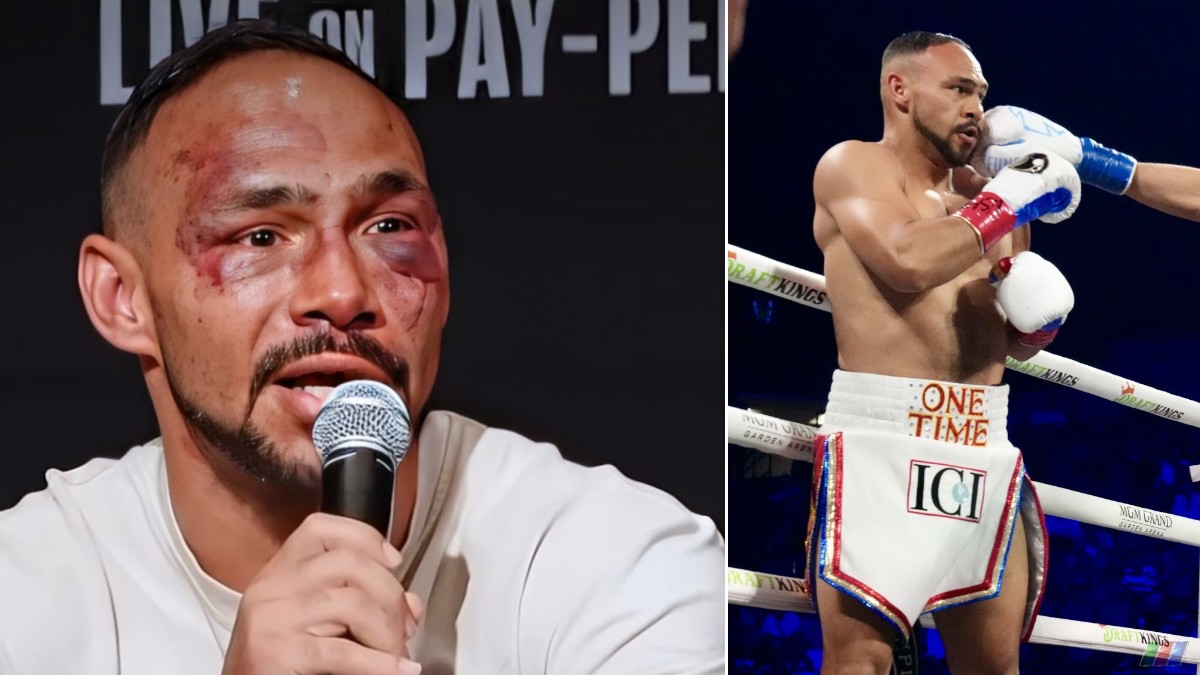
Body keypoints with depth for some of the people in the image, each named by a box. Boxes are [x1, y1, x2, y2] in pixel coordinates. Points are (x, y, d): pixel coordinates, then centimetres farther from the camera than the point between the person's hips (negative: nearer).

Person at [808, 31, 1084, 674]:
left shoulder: (990, 198, 20)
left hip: (984, 445, 6)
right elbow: (908, 259, -17)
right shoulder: (852, 165, 3)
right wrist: (1010, 201, -6)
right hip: (880, 435, -6)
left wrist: (1038, 318, 3)